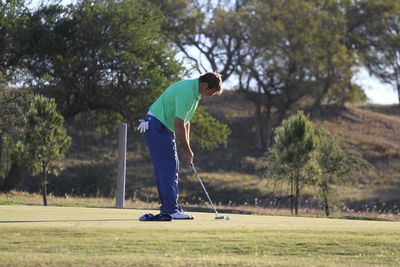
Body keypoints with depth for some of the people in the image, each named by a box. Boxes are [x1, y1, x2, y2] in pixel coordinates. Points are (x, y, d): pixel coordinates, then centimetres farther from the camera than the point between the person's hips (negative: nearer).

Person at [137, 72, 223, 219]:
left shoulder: (195, 92, 9)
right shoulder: (186, 91, -23)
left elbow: (185, 121, 17)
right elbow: (179, 124, -24)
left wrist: (187, 147, 11)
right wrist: (186, 150, -16)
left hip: (164, 128, 11)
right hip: (156, 126, -10)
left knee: (172, 168, 9)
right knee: (168, 168, -12)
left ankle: (170, 208, 12)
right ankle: (170, 209, -13)